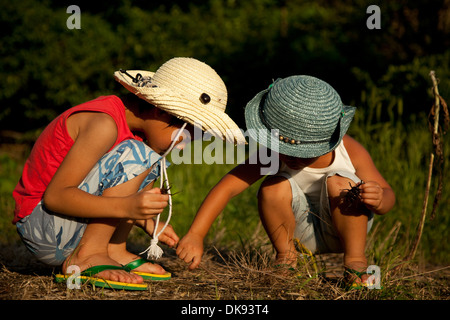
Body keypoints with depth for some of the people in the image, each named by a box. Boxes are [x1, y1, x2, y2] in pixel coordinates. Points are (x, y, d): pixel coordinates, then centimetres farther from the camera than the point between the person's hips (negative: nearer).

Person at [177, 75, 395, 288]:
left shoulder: (351, 151, -24)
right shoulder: (274, 156, -25)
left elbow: (388, 196, -16)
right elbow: (227, 187, -31)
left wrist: (379, 200, -43)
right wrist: (195, 235, -40)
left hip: (343, 225, -1)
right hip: (302, 233, 1)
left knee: (339, 183, -32)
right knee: (274, 186, -28)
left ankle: (355, 260, -16)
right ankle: (286, 256, -5)